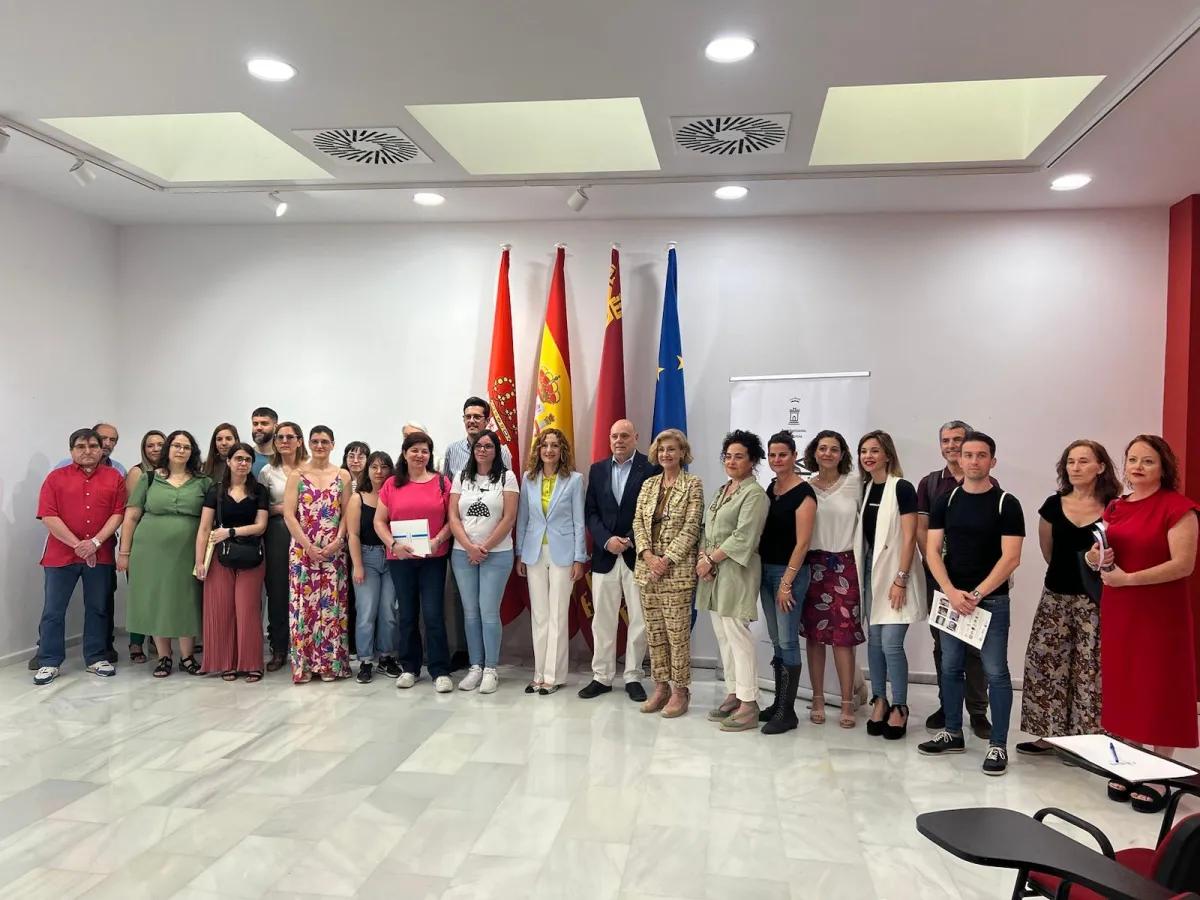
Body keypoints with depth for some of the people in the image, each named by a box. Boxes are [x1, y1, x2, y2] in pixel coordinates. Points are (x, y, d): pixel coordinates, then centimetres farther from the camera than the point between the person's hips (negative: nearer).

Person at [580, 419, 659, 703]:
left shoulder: (651, 469, -3)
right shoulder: (597, 470, 9)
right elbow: (590, 512, 6)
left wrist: (631, 541, -12)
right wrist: (606, 540, -9)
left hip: (638, 555, -3)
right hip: (604, 555, 3)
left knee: (639, 619, 4)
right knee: (602, 619, 7)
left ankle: (633, 677, 17)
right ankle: (602, 677, 18)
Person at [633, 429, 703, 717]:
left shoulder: (693, 484, -2)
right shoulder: (648, 484, 13)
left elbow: (691, 528, -9)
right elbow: (638, 523, 7)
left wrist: (667, 559, -15)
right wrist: (648, 556, -8)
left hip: (677, 570, -5)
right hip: (647, 568, 5)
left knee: (677, 633, -2)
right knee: (654, 632, 10)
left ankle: (680, 690, 10)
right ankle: (661, 686, 20)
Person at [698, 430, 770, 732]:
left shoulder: (754, 493, -8)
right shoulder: (723, 490, 18)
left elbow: (743, 536, -16)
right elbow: (708, 528, 15)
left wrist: (712, 559, -13)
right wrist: (703, 557, -2)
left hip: (736, 571, -8)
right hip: (713, 571, 8)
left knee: (737, 635, -7)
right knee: (723, 636, 12)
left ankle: (748, 705, -1)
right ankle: (733, 694, 21)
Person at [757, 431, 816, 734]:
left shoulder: (803, 492, -12)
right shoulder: (771, 487, 10)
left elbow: (802, 542, -15)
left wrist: (787, 582, -16)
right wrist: (760, 569, 9)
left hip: (789, 573, -7)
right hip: (766, 570, 7)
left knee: (788, 641, -2)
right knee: (776, 641, 13)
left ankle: (788, 712, 6)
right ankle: (778, 703, 22)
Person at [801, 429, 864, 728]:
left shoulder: (854, 485, 0)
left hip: (845, 566, -1)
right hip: (812, 565, 2)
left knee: (843, 635, -1)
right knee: (814, 633, 6)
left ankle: (847, 703, 10)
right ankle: (818, 699, 18)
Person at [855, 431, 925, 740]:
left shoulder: (902, 488, -9)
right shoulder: (865, 489, 10)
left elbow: (909, 538, -13)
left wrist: (900, 579, -17)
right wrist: (859, 574, 10)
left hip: (895, 573, -6)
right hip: (871, 572, 6)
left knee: (891, 643, -7)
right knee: (874, 640, 9)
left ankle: (900, 707, 8)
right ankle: (879, 701, 21)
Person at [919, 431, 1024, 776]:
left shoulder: (1006, 504, -4)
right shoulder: (946, 501, 5)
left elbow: (1011, 558, -10)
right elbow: (933, 551, 1)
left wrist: (976, 594, -16)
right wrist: (951, 592, -12)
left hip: (992, 600, -4)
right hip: (951, 596, 4)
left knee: (995, 672, 0)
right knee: (951, 667, 11)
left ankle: (998, 745, 10)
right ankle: (953, 733, 25)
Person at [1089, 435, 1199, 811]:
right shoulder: (1115, 508, 10)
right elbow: (1098, 555, 19)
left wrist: (1128, 578, -21)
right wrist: (1095, 556, -4)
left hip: (1160, 615, -6)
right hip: (1118, 613, 6)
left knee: (1159, 696, 2)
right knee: (1124, 691, 11)